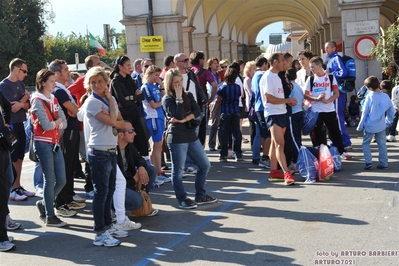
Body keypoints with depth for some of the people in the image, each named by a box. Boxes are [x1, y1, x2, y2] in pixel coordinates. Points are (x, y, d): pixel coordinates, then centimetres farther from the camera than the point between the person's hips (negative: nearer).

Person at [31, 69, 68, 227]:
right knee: (50, 180, -2)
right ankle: (50, 216, 8)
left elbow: (64, 123, 6)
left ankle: (44, 204, 28)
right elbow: (46, 126, -18)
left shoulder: (54, 100, 12)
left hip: (55, 143, 7)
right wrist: (57, 121, 0)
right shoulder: (38, 101, -9)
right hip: (43, 144, -7)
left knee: (62, 180, 7)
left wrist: (54, 124, -12)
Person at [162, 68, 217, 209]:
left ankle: (200, 196, 22)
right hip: (177, 138, -7)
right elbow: (178, 115, -20)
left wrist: (184, 119, -15)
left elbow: (197, 111, -2)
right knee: (178, 171, -2)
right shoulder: (167, 99, -5)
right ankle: (182, 199, 11)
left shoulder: (188, 95, 12)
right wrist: (178, 97, -15)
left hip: (191, 135, 7)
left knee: (205, 165, 10)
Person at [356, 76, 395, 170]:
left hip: (370, 126, -4)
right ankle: (383, 163, 13)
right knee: (382, 144, 12)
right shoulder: (386, 97, -2)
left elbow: (365, 113, -9)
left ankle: (368, 162, 0)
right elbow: (391, 111, 6)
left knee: (365, 143, 10)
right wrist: (388, 122, 17)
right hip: (381, 126, 4)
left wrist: (360, 126, -1)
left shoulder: (369, 97, -14)